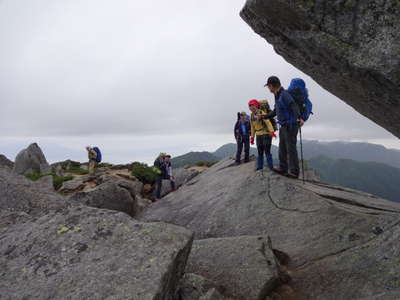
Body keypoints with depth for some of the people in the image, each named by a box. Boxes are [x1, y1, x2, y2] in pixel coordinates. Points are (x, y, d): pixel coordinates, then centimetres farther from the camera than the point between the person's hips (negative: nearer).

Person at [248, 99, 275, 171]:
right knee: (260, 152, 9)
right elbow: (253, 127, 16)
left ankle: (271, 167, 0)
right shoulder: (252, 116, 9)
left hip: (266, 134, -7)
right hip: (258, 135, 7)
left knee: (267, 151, -7)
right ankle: (259, 167, 15)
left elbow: (268, 122, -23)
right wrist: (252, 137, 15)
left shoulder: (261, 113, -13)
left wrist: (272, 131, -34)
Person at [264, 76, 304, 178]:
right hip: (283, 126, 10)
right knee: (282, 148, 14)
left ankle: (294, 172, 1)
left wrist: (299, 118, -47)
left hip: (290, 126, -10)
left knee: (291, 148, -5)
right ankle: (283, 168, 23)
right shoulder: (278, 96, 14)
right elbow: (275, 111, 26)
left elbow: (294, 106, -31)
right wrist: (264, 116, 34)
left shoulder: (284, 95, -16)